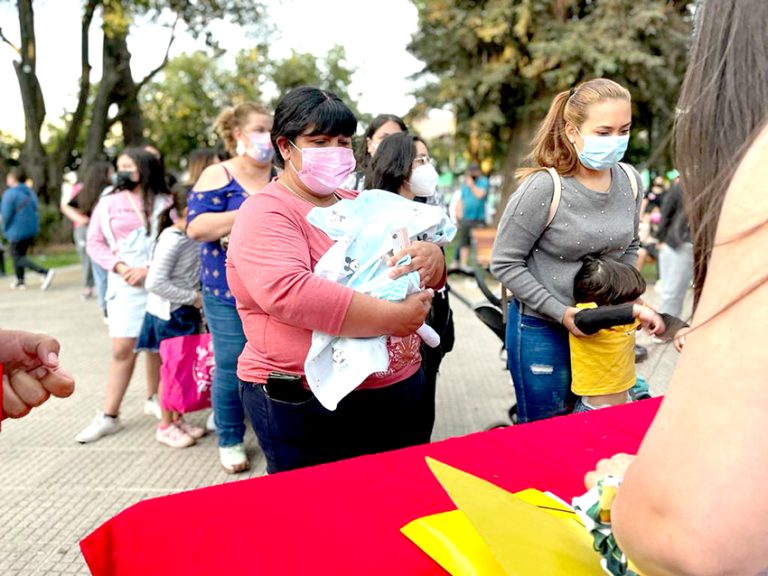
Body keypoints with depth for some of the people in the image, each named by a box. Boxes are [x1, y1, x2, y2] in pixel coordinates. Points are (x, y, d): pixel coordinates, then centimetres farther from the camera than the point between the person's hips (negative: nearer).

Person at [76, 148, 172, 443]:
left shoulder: (165, 202, -2)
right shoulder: (109, 203, 3)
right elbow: (95, 243, 5)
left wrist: (149, 270, -14)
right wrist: (120, 268, -8)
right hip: (125, 286, 1)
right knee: (122, 350, 0)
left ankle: (153, 398, 28)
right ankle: (109, 416, 8)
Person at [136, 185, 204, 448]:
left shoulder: (191, 238, 4)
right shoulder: (172, 240, -20)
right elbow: (155, 283, -24)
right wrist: (192, 297, -20)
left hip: (187, 312, 7)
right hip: (169, 314, -7)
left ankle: (177, 418, 28)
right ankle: (165, 426, 17)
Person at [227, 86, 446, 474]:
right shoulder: (265, 214, -9)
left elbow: (432, 277, 10)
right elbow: (289, 293, -28)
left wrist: (429, 257, -15)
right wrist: (394, 317, -26)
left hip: (399, 393, 7)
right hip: (307, 409, -6)